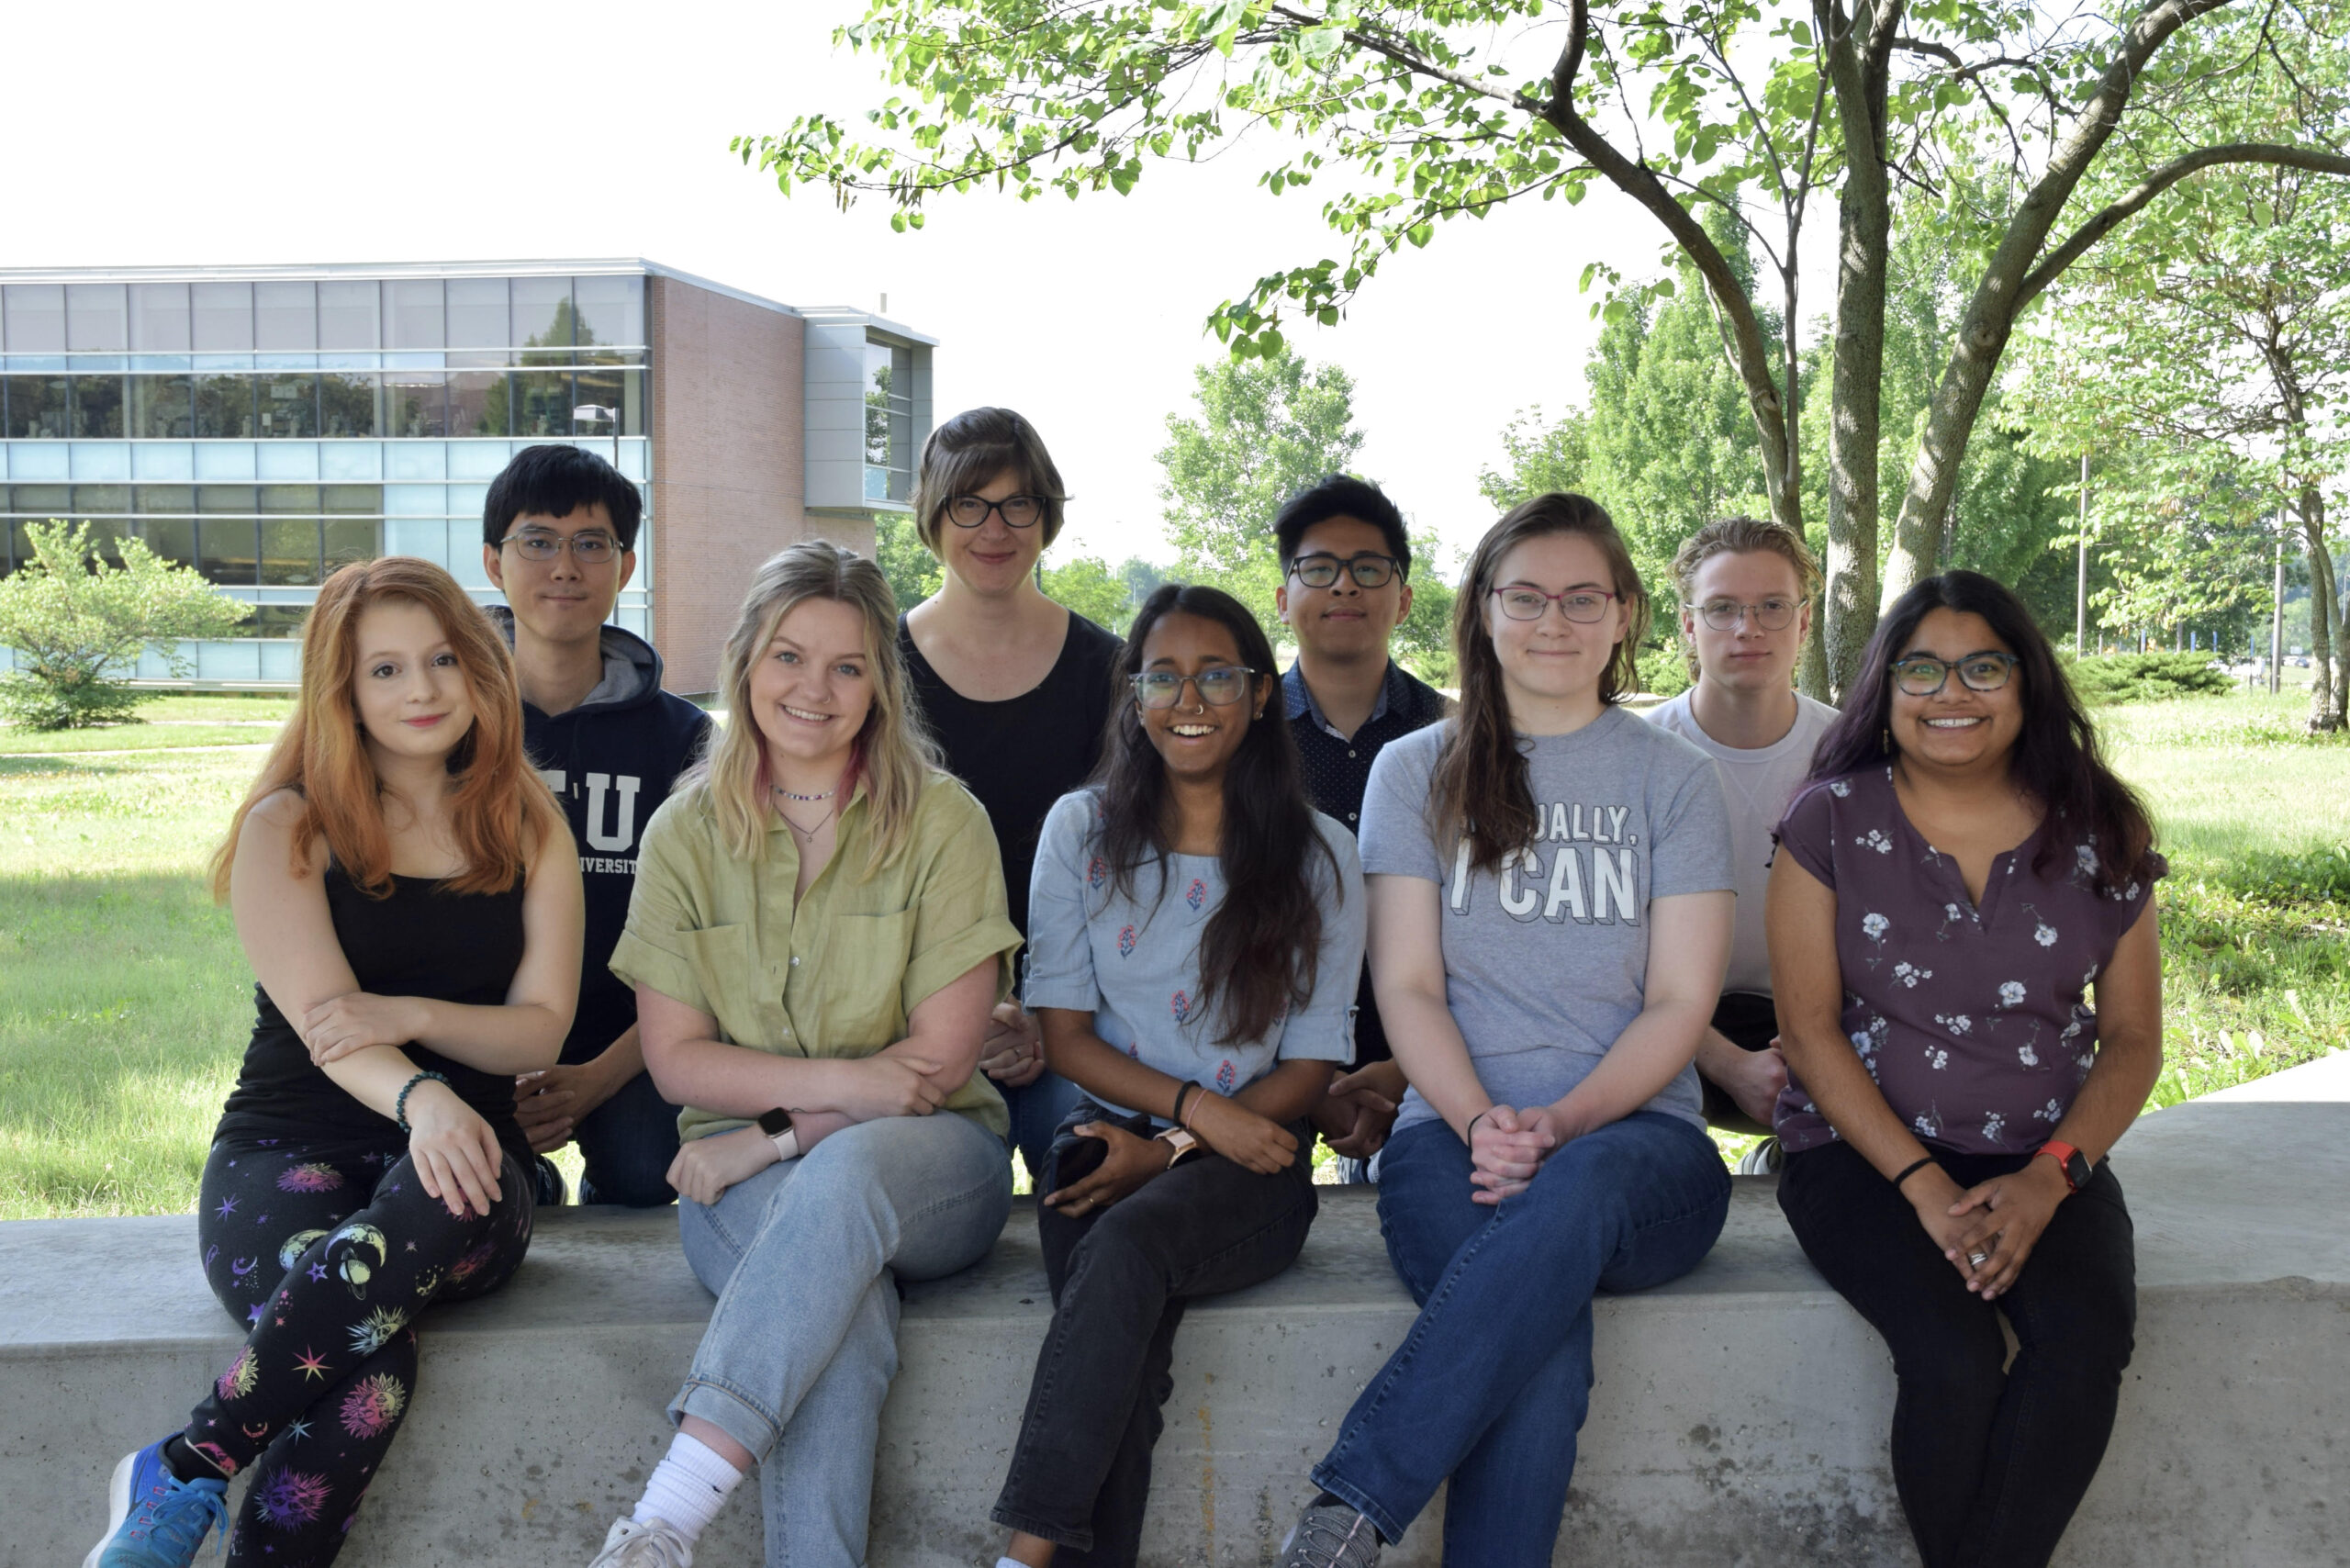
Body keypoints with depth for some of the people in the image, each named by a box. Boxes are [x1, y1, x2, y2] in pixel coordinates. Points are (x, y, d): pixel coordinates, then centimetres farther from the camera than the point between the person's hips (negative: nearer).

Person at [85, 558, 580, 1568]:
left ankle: (184, 1470, -27)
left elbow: (540, 1029, 5)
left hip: (464, 1160, 2)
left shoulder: (528, 830, 12)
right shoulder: (288, 829, 4)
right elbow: (325, 1021, -11)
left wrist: (413, 1014, -16)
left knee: (442, 1203, -39)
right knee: (369, 1368, -37)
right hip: (287, 1153, -2)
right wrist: (420, 1096, -33)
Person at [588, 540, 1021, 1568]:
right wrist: (840, 1080, -14)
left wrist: (776, 1137, -12)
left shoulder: (942, 822, -1)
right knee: (841, 1305, -35)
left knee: (844, 1174, -38)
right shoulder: (685, 833, 5)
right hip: (749, 1181, 1)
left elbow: (941, 1058, -5)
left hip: (926, 1159, -1)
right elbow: (676, 1059, 2)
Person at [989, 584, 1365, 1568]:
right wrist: (1198, 1105, -12)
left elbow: (1309, 1067, 3)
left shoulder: (1319, 858, 5)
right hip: (1110, 1135, 2)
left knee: (1125, 1242, -34)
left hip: (1251, 1161, -2)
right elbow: (1065, 1036, 6)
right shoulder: (1082, 831, 9)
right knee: (1129, 1346, -31)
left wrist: (1168, 1151, -12)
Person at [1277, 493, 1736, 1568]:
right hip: (1456, 1129, 0)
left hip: (1634, 1133, 0)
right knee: (1543, 1353, -35)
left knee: (1576, 1192, -39)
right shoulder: (1415, 773, 14)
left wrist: (1560, 1125, -14)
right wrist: (1481, 1124, -13)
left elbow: (1680, 1002, 3)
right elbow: (1407, 986, 6)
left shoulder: (1674, 781, 12)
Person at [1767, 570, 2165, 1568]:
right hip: (1864, 1152, -2)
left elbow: (2133, 1038, 8)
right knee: (1953, 1357, -28)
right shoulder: (1832, 821, 0)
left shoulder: (2099, 835, 6)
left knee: (2086, 1349, -27)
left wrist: (2049, 1178, -10)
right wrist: (1923, 1184, -14)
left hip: (2045, 1161, 2)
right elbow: (1808, 1025, -4)